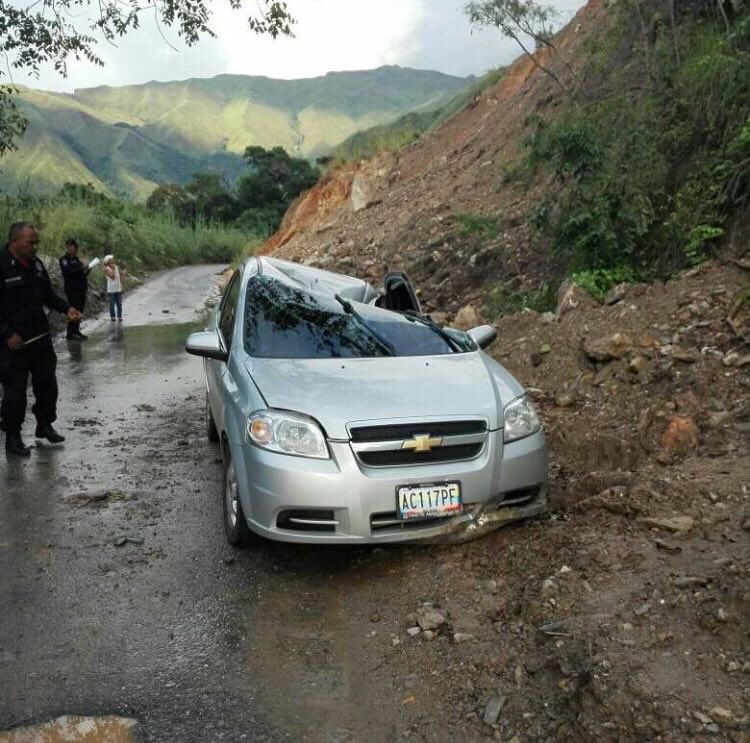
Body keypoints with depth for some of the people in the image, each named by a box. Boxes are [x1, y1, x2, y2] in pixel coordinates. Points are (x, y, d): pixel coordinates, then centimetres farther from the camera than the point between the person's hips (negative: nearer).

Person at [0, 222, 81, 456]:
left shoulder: (36, 264, 8)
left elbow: (48, 295, 18)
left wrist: (67, 308, 1)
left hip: (40, 337, 7)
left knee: (47, 384, 15)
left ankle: (45, 425, 33)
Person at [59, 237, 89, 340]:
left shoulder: (76, 259, 20)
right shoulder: (64, 259, -3)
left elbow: (83, 272, 24)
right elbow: (68, 272, -18)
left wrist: (86, 269, 2)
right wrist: (81, 268, -19)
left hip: (81, 289, 7)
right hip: (72, 289, -7)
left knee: (79, 311, 6)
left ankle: (76, 331, 11)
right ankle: (70, 333, -10)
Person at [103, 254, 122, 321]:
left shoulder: (116, 267, 10)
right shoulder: (107, 269, -7)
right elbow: (112, 276, -20)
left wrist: (121, 287, 11)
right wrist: (112, 268, -15)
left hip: (118, 289, 5)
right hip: (111, 289, -5)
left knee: (119, 303, 5)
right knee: (112, 304, 1)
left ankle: (119, 316, 12)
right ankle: (112, 316, 10)